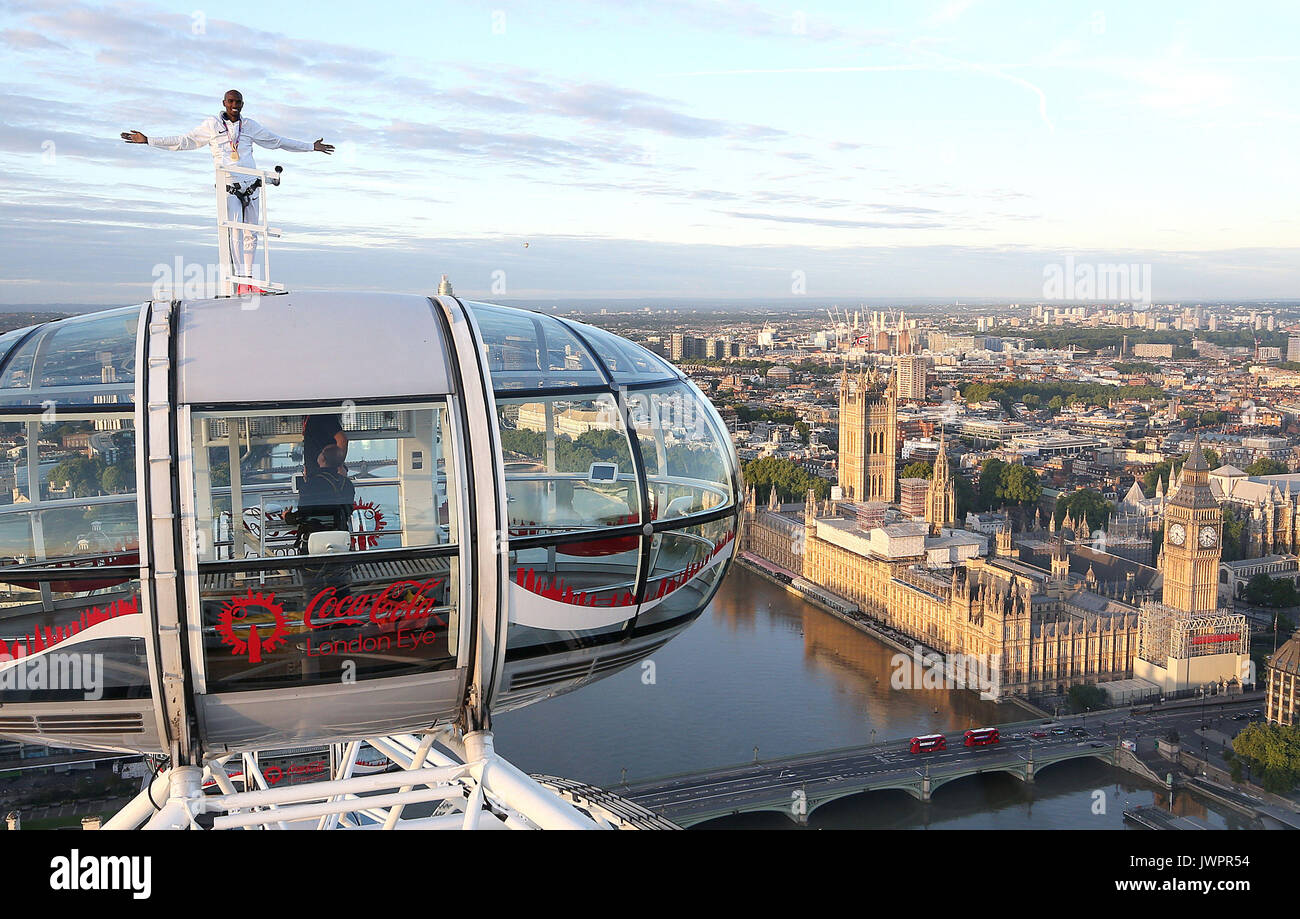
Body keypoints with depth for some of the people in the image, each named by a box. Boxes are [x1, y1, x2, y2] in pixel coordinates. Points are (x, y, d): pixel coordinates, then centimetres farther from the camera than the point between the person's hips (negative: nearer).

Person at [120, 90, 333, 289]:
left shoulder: (250, 126, 14)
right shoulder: (212, 125, 9)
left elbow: (278, 141, 23)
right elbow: (184, 141, 14)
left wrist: (311, 147, 25)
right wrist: (148, 140, 12)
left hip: (251, 184, 3)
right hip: (228, 185, -3)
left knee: (251, 232, 3)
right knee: (233, 230, -17)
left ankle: (249, 277, 14)